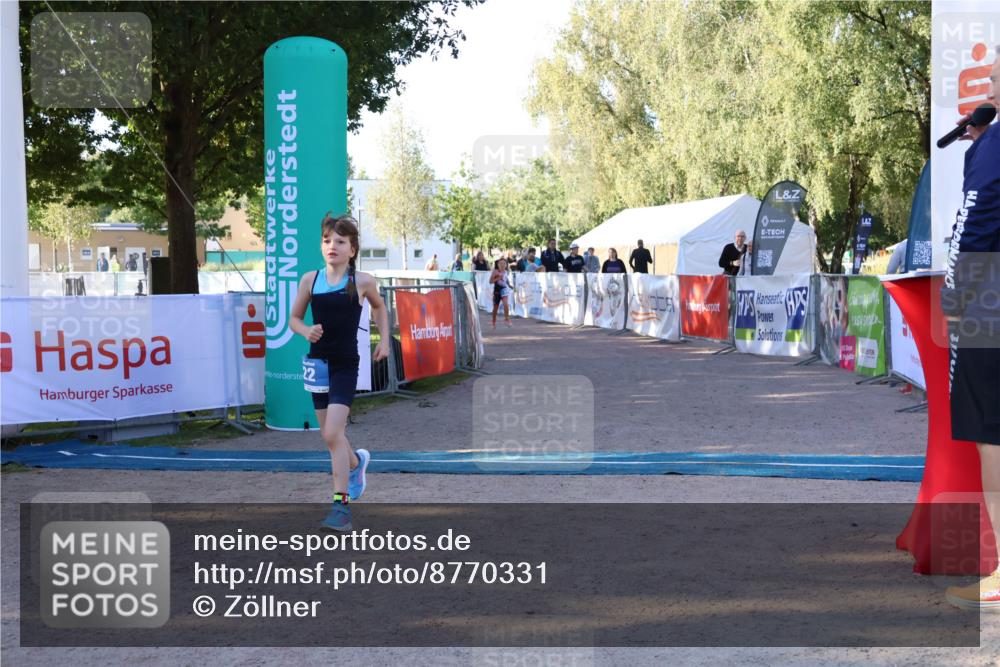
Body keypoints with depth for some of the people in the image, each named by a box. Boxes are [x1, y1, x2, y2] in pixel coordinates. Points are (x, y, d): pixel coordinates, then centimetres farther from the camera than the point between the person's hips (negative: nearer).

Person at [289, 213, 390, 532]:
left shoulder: (362, 281, -4)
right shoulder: (310, 279, 0)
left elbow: (379, 307, 17)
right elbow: (295, 319, 10)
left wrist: (384, 339, 8)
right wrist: (306, 332, -10)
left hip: (345, 364, -3)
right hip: (318, 362, 3)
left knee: (332, 433, -15)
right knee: (330, 435, 13)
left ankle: (341, 504, -9)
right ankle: (357, 461, 46)